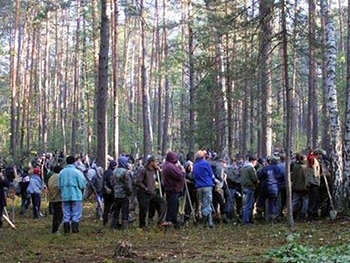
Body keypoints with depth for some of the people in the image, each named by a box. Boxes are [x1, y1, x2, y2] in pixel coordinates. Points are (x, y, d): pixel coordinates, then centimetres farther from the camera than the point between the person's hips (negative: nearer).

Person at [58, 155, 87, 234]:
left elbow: (59, 185, 6)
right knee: (76, 214, 4)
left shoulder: (62, 172, 1)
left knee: (66, 214, 10)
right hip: (76, 196, -4)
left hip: (65, 196, 4)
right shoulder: (77, 172, -11)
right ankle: (75, 229, 3)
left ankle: (66, 229, 12)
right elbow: (82, 185, -10)